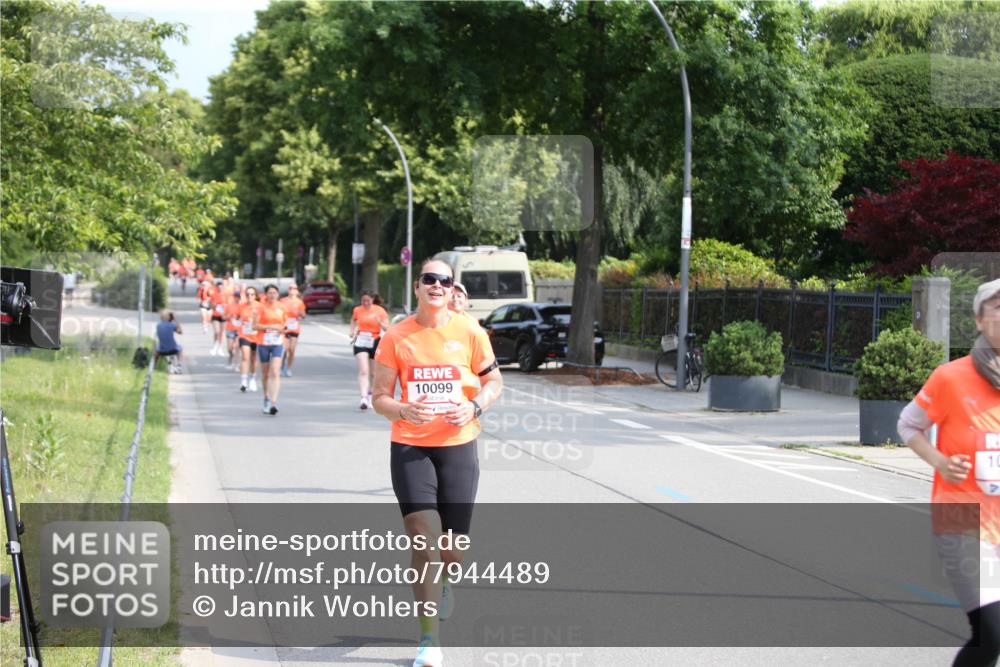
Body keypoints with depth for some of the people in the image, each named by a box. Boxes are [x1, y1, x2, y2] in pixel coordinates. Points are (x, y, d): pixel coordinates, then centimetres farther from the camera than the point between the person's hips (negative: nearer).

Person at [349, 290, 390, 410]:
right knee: (363, 371, -16)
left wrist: (380, 323, -26)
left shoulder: (380, 311, -4)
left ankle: (370, 393, 36)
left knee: (373, 372, 13)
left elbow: (387, 328, -6)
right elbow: (354, 320, 25)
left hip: (375, 342, 1)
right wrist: (352, 331, 8)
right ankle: (364, 398, -25)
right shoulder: (357, 310, 2)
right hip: (361, 342, -1)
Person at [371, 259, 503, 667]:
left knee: (452, 551, 5)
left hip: (458, 447, 1)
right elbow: (380, 397, 1)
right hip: (409, 447, -1)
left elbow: (494, 382, 9)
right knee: (424, 542, -12)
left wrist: (475, 406, -12)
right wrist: (403, 411, -21)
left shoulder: (470, 333, -1)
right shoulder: (396, 337, -2)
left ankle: (442, 583, 45)